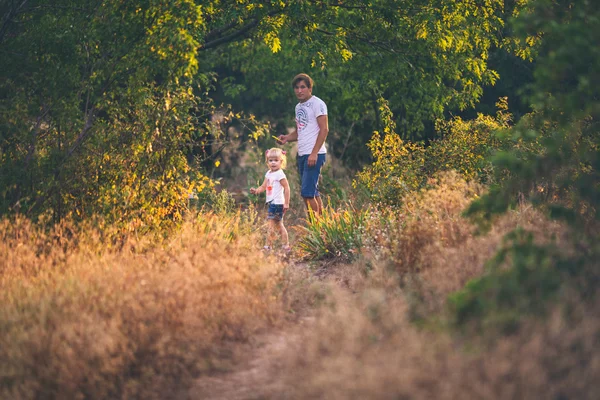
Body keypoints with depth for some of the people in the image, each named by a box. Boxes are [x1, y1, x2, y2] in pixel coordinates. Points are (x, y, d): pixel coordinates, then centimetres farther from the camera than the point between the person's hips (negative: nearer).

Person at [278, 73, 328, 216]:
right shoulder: (299, 107, 18)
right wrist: (287, 138, 4)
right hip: (302, 155, 9)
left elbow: (324, 129, -13)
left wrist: (314, 153, -20)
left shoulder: (317, 104, -7)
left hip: (314, 155, -9)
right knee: (313, 193, 10)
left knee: (307, 192, -14)